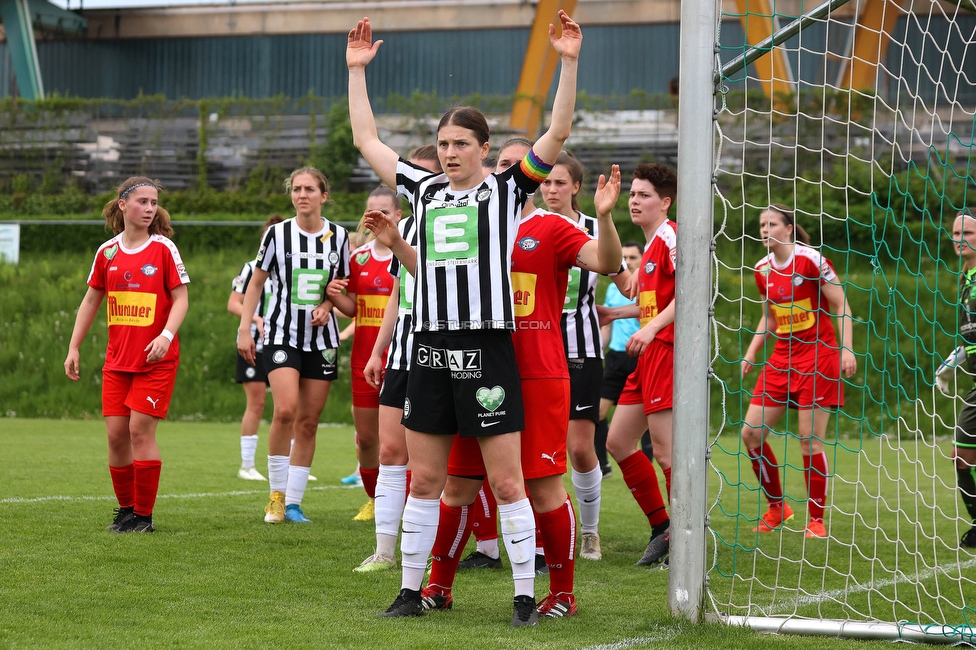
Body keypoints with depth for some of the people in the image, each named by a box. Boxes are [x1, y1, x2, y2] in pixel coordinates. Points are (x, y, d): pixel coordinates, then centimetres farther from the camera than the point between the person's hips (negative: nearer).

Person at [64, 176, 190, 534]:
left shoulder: (163, 248, -4)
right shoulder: (107, 251, 6)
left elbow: (180, 298, -5)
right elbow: (91, 300, 15)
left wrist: (166, 335, -21)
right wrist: (74, 348, 11)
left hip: (156, 358, -4)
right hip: (117, 358, 4)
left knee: (140, 431, -9)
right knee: (116, 434, 2)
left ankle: (143, 515, 0)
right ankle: (125, 509, 16)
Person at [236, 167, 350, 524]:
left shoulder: (338, 236, 4)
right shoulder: (277, 234, -2)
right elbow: (256, 283, 6)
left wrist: (327, 306, -6)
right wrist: (244, 329, -1)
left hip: (321, 338, 3)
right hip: (282, 334, -3)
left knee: (308, 422, 3)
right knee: (285, 409, -21)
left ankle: (293, 502, 11)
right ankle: (277, 495, -7)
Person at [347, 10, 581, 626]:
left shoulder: (507, 189, 3)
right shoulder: (425, 189, 14)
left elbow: (558, 133, -6)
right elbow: (367, 140, 22)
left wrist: (569, 63, -14)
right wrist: (357, 70, 21)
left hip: (488, 349, -4)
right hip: (431, 350, 4)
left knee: (507, 482, -4)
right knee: (424, 481, 8)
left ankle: (526, 597, 2)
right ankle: (412, 591, 16)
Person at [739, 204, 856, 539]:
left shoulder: (811, 259, -11)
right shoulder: (762, 269, 8)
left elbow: (841, 305, -8)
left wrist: (847, 349, -16)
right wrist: (751, 352, 10)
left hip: (818, 356, -6)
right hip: (781, 358, 6)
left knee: (810, 439, -8)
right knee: (751, 432, -1)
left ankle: (816, 521, 4)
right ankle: (777, 507, 15)